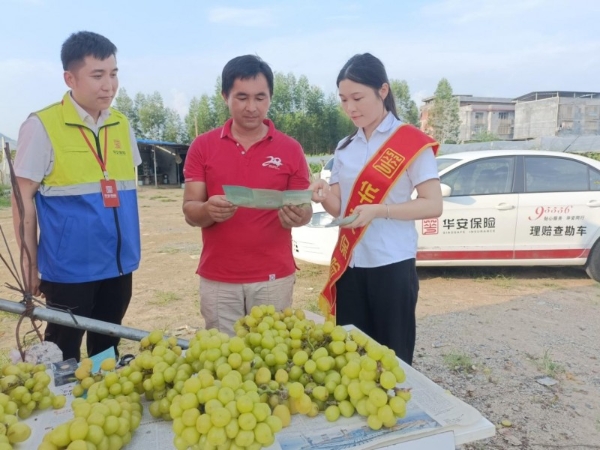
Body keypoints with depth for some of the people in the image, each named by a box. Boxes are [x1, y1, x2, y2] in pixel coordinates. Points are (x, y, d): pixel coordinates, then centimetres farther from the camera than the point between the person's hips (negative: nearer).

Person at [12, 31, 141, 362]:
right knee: (64, 356, 12)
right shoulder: (41, 126, -10)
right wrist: (30, 264, -5)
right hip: (69, 268, -4)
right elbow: (23, 198, -6)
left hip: (119, 264, 5)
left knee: (107, 351, 19)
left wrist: (129, 246, 10)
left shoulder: (122, 125, 5)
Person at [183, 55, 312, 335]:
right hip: (217, 279, 1)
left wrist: (296, 216, -21)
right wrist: (208, 210, -25)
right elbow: (190, 212, -2)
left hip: (274, 278, 0)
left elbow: (306, 209, 2)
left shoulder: (290, 149, -1)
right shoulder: (202, 147, 0)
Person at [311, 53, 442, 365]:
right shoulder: (345, 147, 10)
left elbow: (433, 205, -11)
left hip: (391, 265, -5)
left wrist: (379, 211, -23)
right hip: (349, 264, 5)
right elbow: (340, 208, 10)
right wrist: (324, 196, -13)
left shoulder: (412, 143, -7)